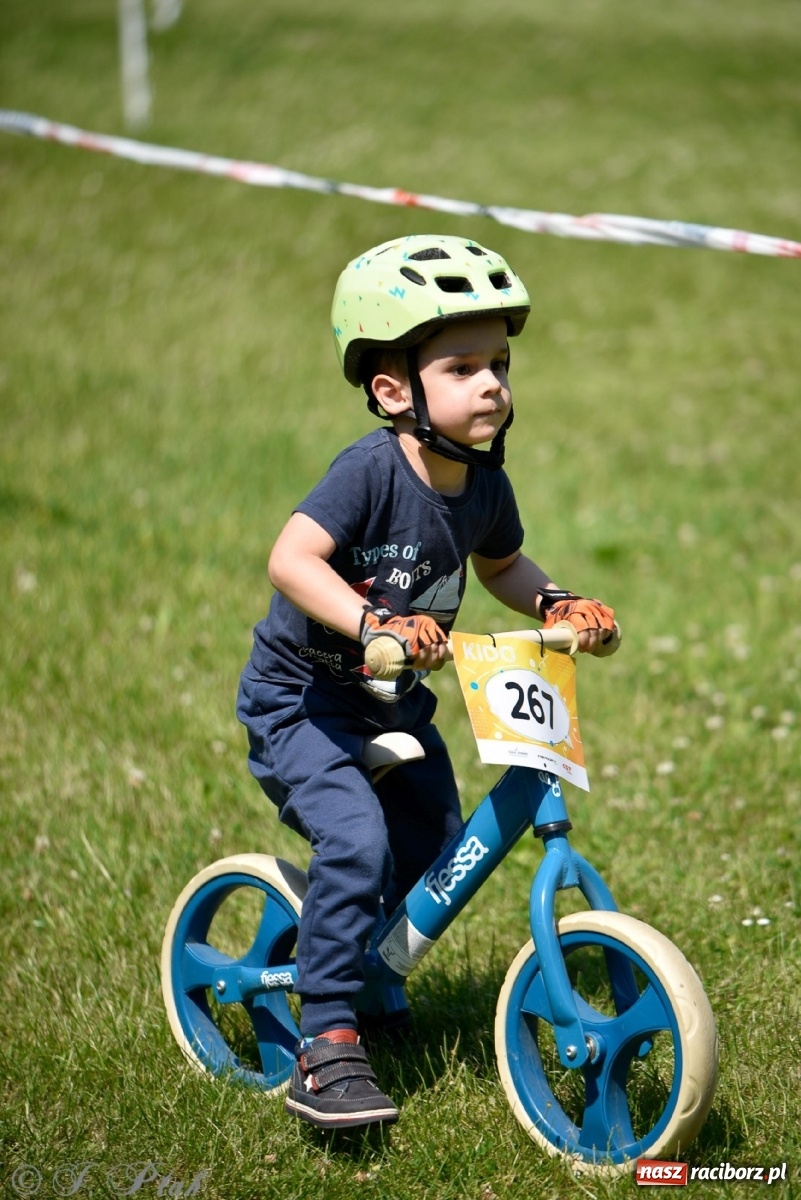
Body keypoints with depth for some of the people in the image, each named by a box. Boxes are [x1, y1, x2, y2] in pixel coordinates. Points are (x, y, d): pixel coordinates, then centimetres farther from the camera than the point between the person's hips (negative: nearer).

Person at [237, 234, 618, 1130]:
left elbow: (500, 565, 16)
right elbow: (291, 560, -38)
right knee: (356, 840, -25)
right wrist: (373, 625, -49)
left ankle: (365, 967, 39)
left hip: (394, 705, 8)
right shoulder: (371, 470, -26)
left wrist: (554, 605, -2)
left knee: (437, 849, 11)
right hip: (299, 698, -8)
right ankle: (325, 1041, -17)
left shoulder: (485, 487, -4)